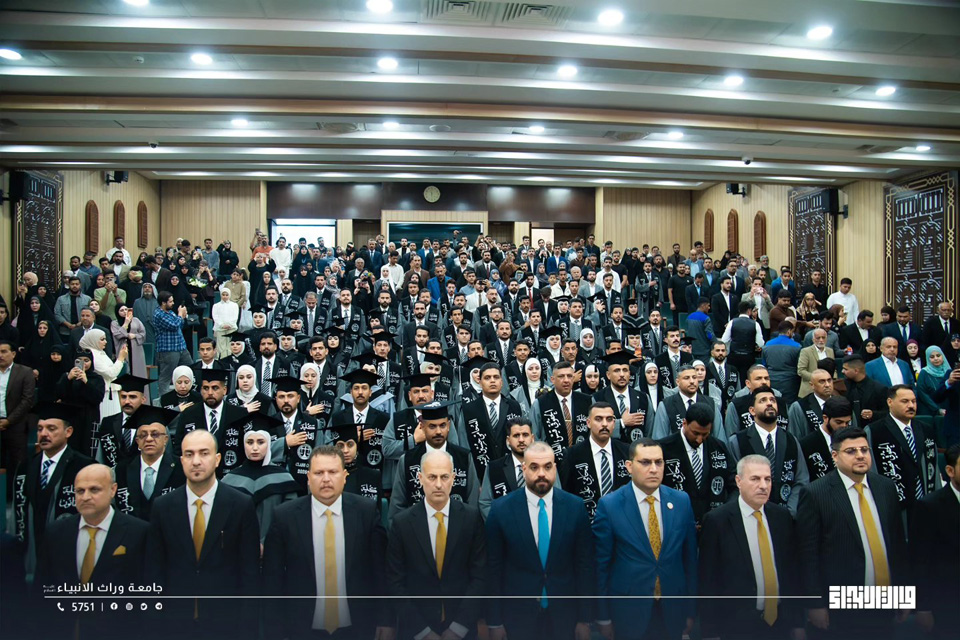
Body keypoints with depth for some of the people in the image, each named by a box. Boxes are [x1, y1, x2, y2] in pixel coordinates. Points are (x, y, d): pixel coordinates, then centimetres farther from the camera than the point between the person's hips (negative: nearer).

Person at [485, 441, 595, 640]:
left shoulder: (575, 507, -6)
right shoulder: (501, 509, -9)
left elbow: (586, 564, -2)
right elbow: (493, 568, -5)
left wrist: (585, 619, -1)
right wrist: (494, 622, -3)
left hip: (564, 616, 1)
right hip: (518, 617, -1)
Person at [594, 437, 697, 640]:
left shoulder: (682, 501, -2)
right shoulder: (609, 505, -12)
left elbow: (690, 557, 4)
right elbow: (601, 564, -7)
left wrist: (690, 610, 7)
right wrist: (603, 617, -3)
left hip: (672, 611, 3)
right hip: (628, 612, -3)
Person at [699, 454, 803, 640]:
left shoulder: (783, 516, 2)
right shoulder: (716, 520, -12)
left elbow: (793, 570, 7)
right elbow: (708, 582, -10)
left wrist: (798, 621, 7)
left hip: (781, 621, 4)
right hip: (738, 625, -4)